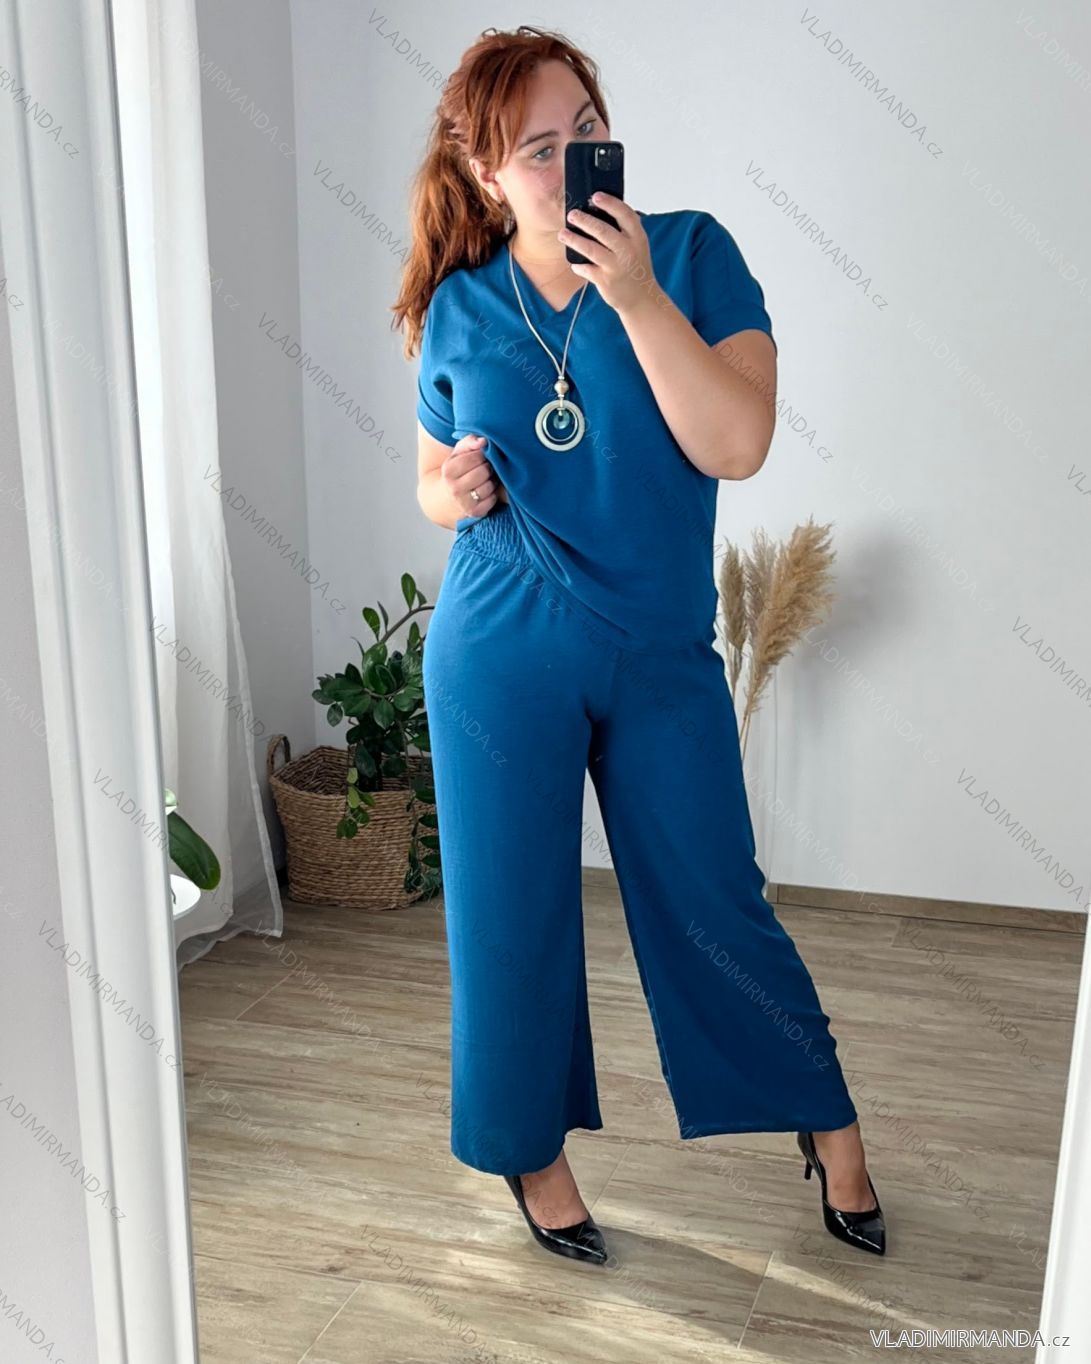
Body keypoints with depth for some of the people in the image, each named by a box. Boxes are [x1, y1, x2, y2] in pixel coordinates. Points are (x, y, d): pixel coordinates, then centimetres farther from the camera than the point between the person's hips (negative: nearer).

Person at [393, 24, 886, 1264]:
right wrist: (453, 492, -11)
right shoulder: (458, 306, 1)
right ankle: (532, 1152, 34)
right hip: (501, 660, 1)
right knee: (510, 916, 10)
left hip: (665, 659, -1)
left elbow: (737, 445, -16)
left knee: (715, 906, 9)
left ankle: (826, 1126, 33)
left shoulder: (691, 253, -4)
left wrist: (638, 296, -22)